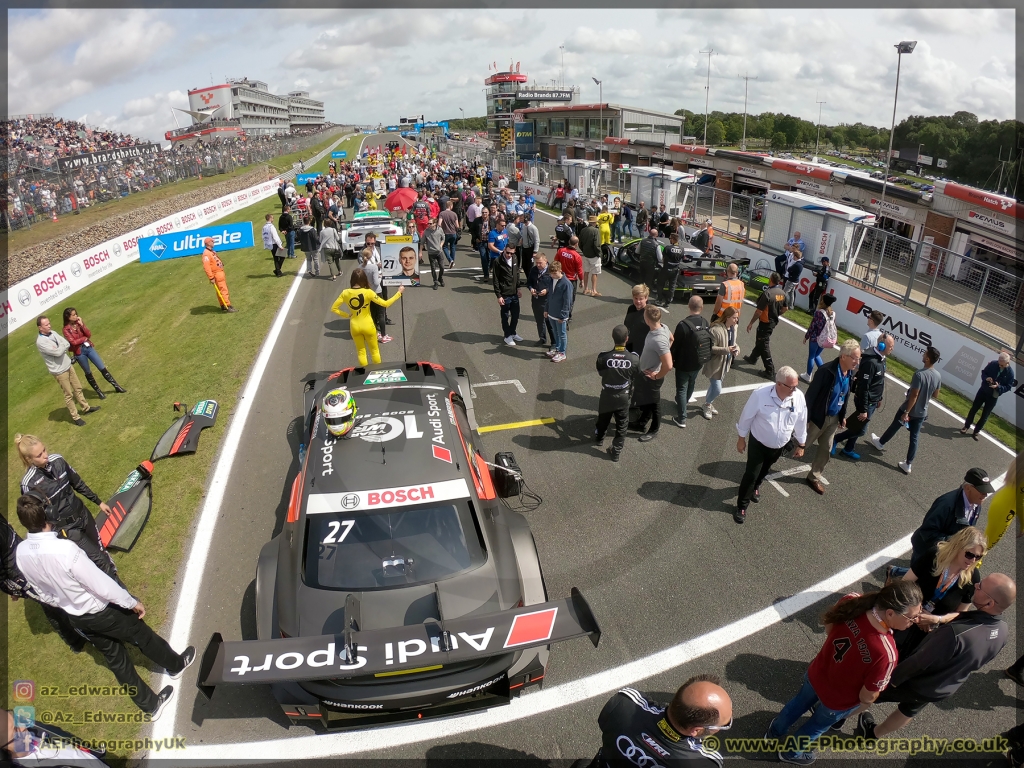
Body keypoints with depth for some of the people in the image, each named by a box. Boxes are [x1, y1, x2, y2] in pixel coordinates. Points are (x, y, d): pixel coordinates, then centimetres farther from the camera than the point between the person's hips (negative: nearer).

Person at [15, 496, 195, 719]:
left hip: (76, 618, 7)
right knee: (142, 635, 21)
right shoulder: (64, 549, -36)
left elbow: (44, 594, 4)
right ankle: (175, 664, 47)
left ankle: (150, 704, 37)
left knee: (113, 657, 21)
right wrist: (132, 602, -12)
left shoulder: (20, 553, -13)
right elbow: (101, 584, -27)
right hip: (101, 611, -7)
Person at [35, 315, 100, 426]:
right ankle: (75, 417, 15)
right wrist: (63, 346, -9)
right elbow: (58, 352, -27)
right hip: (59, 371, -7)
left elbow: (68, 344, 1)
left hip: (68, 365, 7)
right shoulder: (40, 342, -22)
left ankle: (86, 407, 37)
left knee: (78, 388, 20)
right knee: (69, 394, 3)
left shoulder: (52, 333, 2)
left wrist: (60, 348, -17)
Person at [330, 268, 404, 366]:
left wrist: (347, 315, 2)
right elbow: (385, 304, -18)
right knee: (374, 350, 18)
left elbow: (333, 308, -5)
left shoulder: (345, 293, -10)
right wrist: (399, 292, -11)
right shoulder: (368, 292, -20)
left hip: (354, 326, 3)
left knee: (361, 352, 20)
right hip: (368, 325, -3)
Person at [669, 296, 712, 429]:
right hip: (698, 363, 6)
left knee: (681, 389, 4)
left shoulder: (683, 325, -26)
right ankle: (682, 404, 51)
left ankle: (682, 419, 7)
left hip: (683, 364, -6)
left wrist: (671, 361, -3)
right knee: (691, 385, 26)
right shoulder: (706, 323, -6)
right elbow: (708, 344, 5)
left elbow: (675, 345, -18)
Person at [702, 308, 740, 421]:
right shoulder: (716, 329, -27)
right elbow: (710, 348, -24)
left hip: (725, 362, 8)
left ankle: (709, 403, 44)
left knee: (714, 385, 23)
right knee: (717, 389, -2)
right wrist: (726, 350, -31)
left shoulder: (733, 328, -1)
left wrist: (736, 348, -7)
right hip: (715, 363, -8)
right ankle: (707, 404, 27)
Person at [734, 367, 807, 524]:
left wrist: (801, 445, 6)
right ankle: (742, 506, 21)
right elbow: (747, 417, -15)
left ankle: (756, 487, 58)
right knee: (751, 474, 1)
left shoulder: (799, 397, -20)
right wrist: (741, 438, -5)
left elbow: (801, 422, -4)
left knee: (764, 470, 27)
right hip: (758, 443, -4)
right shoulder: (760, 394, -30)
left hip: (780, 446, 4)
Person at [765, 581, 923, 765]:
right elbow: (867, 697, -24)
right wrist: (854, 711, -2)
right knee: (818, 725, 30)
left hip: (815, 674, 4)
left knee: (800, 703, 35)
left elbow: (828, 626, -6)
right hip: (838, 701, -4)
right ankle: (791, 753, 59)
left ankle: (774, 733, 62)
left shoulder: (852, 601, -29)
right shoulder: (885, 653, -43)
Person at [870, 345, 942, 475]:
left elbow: (914, 395, -25)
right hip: (922, 412, 5)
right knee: (914, 438, 11)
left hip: (909, 409, -5)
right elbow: (934, 394, 9)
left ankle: (880, 443, 44)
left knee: (894, 427, 20)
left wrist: (906, 412, -21)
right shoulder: (938, 376, -4)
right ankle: (908, 464, 18)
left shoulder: (920, 374, -26)